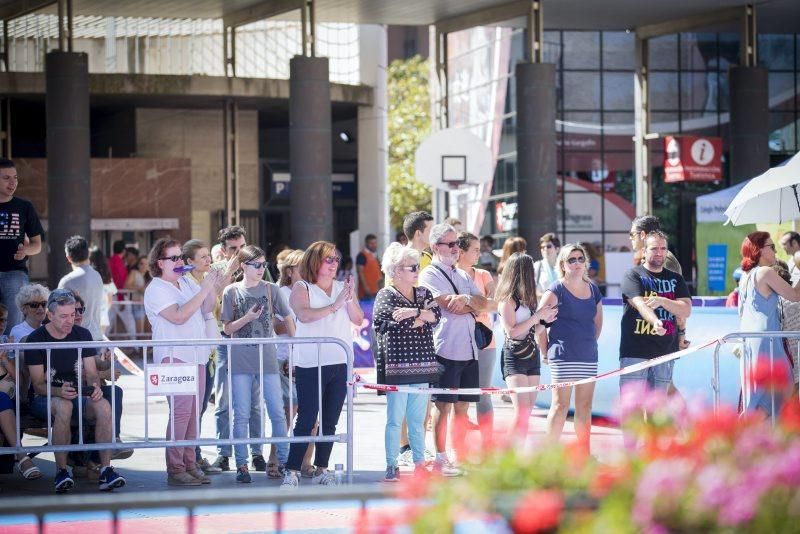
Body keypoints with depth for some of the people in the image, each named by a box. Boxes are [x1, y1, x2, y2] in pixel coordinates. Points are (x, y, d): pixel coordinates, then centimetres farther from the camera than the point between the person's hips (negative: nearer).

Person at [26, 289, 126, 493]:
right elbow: (38, 384, -9)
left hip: (79, 396, 4)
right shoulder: (36, 339, -6)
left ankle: (106, 469, -30)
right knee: (64, 406, -40)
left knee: (104, 406, -30)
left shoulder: (82, 335, 7)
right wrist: (59, 391, -31)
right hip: (45, 399, -4)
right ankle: (61, 472, -33)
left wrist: (95, 386, -20)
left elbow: (91, 373, 5)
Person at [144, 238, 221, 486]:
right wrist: (203, 291, -17)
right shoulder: (156, 289, -7)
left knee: (193, 412, 7)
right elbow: (178, 316, -19)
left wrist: (212, 287, -2)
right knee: (180, 411, -13)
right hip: (174, 356, -8)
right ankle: (175, 470, -12)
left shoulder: (188, 283, 17)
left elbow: (207, 309, 15)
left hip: (196, 356, 8)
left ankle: (190, 464, 12)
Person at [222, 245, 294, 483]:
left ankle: (282, 461, 10)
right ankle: (241, 465, 8)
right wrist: (248, 318, -14)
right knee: (241, 415, 1)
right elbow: (227, 328, 2)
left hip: (267, 358, 1)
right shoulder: (232, 292, 1)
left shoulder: (271, 289, 4)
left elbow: (288, 318, 12)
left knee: (277, 412, 1)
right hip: (240, 361, -1)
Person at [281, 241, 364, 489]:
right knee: (306, 421, -8)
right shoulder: (302, 288, -1)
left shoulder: (342, 287, 13)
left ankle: (321, 469, 15)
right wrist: (334, 306, -22)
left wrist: (349, 299, -12)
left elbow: (358, 319, 5)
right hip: (311, 364, -5)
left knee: (329, 421, 8)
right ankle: (292, 472, -5)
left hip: (340, 364, 5)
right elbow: (304, 315, -19)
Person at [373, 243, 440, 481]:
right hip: (396, 364, -5)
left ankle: (419, 463, 12)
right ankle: (391, 466, -3)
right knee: (395, 419, -5)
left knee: (418, 419, 8)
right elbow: (389, 317, -17)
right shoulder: (386, 295, -1)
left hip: (421, 364, 5)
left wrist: (413, 312, -17)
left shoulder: (424, 293, 15)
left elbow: (436, 315, -2)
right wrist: (423, 315, -6)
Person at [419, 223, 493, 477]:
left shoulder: (462, 275, 20)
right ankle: (440, 459, 1)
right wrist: (474, 303, 1)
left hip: (469, 349, 7)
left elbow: (485, 304, 7)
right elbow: (451, 307, -15)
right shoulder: (430, 275, -4)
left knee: (462, 406, 9)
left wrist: (466, 299, -13)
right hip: (445, 349, -7)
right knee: (443, 405, -3)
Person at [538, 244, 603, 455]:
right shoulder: (557, 290, -6)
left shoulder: (593, 289, 12)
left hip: (588, 356, 6)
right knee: (561, 405, -6)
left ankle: (585, 454, 13)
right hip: (564, 356, -6)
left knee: (585, 406, 8)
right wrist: (546, 350, -6)